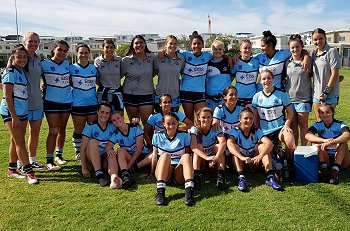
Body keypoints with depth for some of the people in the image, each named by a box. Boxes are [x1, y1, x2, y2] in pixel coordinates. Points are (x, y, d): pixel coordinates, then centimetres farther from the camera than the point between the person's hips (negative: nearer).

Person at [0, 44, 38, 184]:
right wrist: (14, 116, -18)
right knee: (20, 142, -6)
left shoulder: (22, 72, 11)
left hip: (23, 111, 8)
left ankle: (12, 170, 23)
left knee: (16, 141, 13)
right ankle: (29, 173, -4)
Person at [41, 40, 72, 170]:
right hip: (51, 101, -4)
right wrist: (45, 86, -9)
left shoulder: (67, 63, 6)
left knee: (62, 129, 13)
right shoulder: (44, 64, -7)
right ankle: (49, 161, -2)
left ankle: (59, 155, 28)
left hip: (67, 100, 5)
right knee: (53, 130, -8)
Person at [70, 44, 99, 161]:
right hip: (77, 104, -2)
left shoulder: (94, 68, 8)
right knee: (79, 130, 8)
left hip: (93, 104, 2)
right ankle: (78, 152, 23)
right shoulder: (71, 68, -1)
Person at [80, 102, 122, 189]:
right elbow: (83, 148, -11)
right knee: (93, 141, -28)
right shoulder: (90, 126, -7)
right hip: (91, 161, -2)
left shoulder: (112, 126, 4)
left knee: (111, 154, -31)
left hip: (106, 160, 2)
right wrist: (84, 168, -16)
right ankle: (99, 175, -43)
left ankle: (114, 178, -63)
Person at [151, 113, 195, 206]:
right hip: (162, 172, 0)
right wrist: (152, 172, 5)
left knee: (186, 156, -30)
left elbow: (187, 154, 9)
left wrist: (190, 170, -4)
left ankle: (189, 191, -47)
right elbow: (154, 156, 11)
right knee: (165, 155, -31)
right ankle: (160, 191, -44)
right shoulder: (157, 136, 9)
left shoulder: (184, 136, 9)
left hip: (179, 173, 0)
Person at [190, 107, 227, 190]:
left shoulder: (216, 129, -9)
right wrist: (206, 157, -46)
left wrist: (216, 157, -46)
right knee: (199, 145, -26)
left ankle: (221, 175, -32)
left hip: (214, 162, 1)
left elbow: (223, 143, -28)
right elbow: (193, 147, -30)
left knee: (218, 146, -24)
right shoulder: (195, 129, -12)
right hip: (200, 160, -1)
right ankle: (196, 175, -34)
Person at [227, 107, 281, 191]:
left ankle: (270, 177, -33)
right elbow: (229, 144, -32)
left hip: (254, 163, 1)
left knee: (263, 146, -20)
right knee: (235, 147, -27)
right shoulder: (235, 131, -10)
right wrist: (242, 157, -49)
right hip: (240, 163, -1)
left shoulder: (256, 131, -5)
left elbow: (269, 143, -23)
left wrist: (260, 156, -42)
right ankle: (241, 177, -39)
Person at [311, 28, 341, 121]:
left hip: (330, 95, -6)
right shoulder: (314, 53, 9)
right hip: (316, 94, 6)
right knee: (319, 121, 12)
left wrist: (326, 92, -14)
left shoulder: (332, 51, -9)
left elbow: (335, 74, -12)